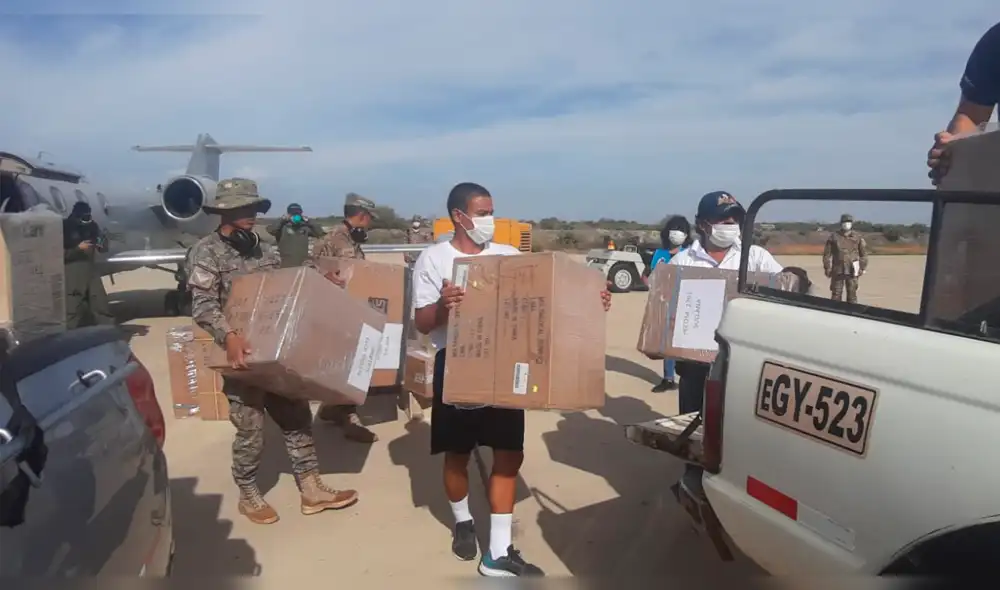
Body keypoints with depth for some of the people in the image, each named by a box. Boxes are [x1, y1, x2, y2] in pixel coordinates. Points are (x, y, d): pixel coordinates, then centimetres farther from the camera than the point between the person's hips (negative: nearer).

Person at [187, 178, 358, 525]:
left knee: (297, 419, 10)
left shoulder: (263, 249, 11)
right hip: (242, 357, -6)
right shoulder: (206, 252, -9)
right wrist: (228, 336, -37)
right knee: (251, 432, 4)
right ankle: (248, 496, 26)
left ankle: (311, 490, 21)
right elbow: (203, 305, -21)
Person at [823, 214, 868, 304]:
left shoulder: (858, 237, 2)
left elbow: (864, 253, 8)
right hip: (837, 270, 0)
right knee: (836, 294, 2)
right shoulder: (834, 237, 1)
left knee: (852, 293, 4)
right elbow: (827, 253, 4)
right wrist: (827, 268, 1)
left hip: (852, 271, 0)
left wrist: (863, 268, 3)